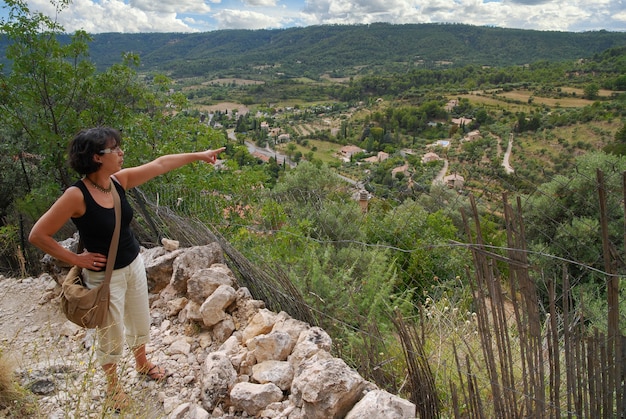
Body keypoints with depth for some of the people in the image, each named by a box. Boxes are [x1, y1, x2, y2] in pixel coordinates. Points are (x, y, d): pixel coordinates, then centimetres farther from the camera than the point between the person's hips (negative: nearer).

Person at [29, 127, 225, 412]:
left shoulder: (119, 180, -8)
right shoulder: (76, 195, -26)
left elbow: (160, 164, -1)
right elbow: (38, 235, -21)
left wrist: (198, 155, 2)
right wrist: (77, 259, -16)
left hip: (134, 264, 6)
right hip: (104, 275, -6)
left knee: (140, 322, 24)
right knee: (112, 337, 13)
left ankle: (142, 363, 54)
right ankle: (112, 385, 42)